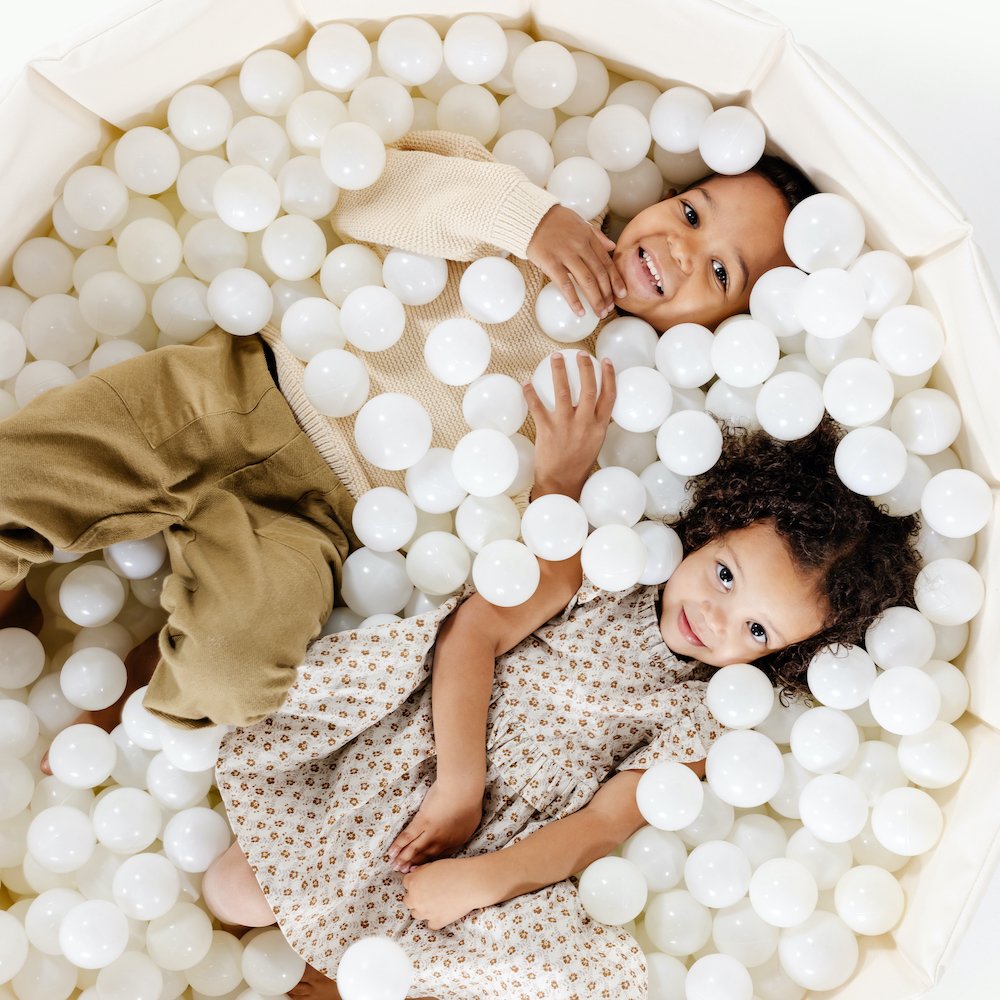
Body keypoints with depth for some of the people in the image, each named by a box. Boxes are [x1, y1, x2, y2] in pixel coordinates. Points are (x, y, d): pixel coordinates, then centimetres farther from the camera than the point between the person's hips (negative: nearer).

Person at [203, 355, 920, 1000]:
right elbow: (475, 631, -13)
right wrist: (458, 784, -21)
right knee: (233, 892, -9)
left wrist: (478, 881, -24)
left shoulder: (699, 720, -4)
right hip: (404, 755, 0)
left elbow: (601, 825, -11)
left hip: (496, 851, 1)